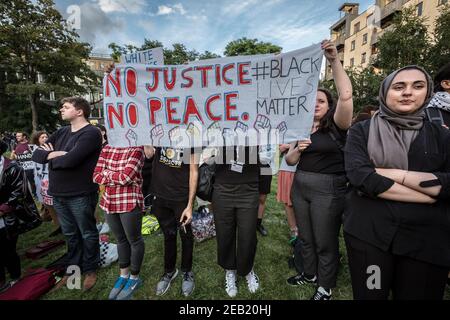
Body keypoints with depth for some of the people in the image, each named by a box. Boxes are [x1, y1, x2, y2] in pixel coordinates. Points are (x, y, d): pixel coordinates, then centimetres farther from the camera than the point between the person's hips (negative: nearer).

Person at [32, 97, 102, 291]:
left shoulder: (91, 133, -15)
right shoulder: (61, 133, 12)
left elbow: (70, 160, -25)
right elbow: (36, 154, 8)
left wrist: (50, 158, -4)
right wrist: (52, 154, -14)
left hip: (80, 195, -7)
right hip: (58, 194, 7)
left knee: (87, 234, 10)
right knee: (70, 234, 20)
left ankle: (90, 270, 29)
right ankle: (73, 267, 38)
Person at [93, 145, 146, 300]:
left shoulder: (136, 148, -12)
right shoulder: (107, 148, 7)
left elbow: (126, 177, -21)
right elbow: (96, 176, 2)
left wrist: (107, 173, -5)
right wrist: (119, 177, -12)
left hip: (130, 203, -6)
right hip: (109, 202, 6)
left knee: (134, 240, 11)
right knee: (121, 240, 20)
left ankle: (134, 278, 31)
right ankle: (123, 275, 39)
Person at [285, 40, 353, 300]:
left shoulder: (336, 126, -7)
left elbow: (346, 96, -23)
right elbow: (290, 161, 9)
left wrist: (335, 61, -22)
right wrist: (297, 149, -12)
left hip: (328, 189, -5)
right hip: (300, 186, 6)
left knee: (325, 241, 9)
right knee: (306, 237, 19)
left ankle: (326, 286, 31)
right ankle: (310, 274, 43)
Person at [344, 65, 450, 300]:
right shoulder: (361, 131, -1)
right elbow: (359, 176, -17)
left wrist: (396, 174, -15)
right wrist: (429, 194, -12)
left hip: (427, 239, 3)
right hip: (367, 232, -2)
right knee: (368, 296, 12)